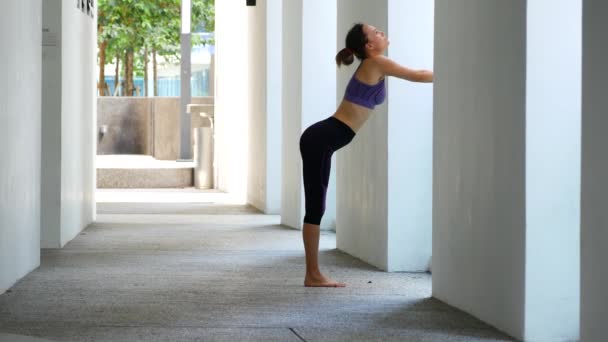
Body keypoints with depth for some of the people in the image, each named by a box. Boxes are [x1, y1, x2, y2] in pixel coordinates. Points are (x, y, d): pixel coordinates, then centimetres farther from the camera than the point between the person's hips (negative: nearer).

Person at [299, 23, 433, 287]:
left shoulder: (373, 66, 20)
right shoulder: (376, 63, -7)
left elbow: (414, 75, 33)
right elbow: (418, 76, -4)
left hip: (321, 139, 10)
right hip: (321, 139, -10)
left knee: (316, 206, 8)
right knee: (315, 206, -6)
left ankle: (313, 274, 11)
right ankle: (313, 275, -3)